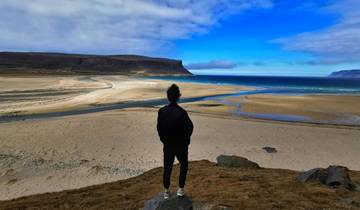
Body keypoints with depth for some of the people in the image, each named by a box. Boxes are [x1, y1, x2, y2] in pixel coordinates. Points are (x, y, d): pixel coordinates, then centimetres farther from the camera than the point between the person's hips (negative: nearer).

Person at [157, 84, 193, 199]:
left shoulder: (161, 111, -10)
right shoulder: (181, 112, -22)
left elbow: (159, 128, -2)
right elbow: (189, 127, -15)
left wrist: (164, 140, 12)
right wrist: (185, 139, 3)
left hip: (167, 145, 3)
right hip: (181, 145, -3)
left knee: (167, 167, 15)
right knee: (183, 165, 19)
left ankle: (166, 191, 24)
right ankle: (180, 189, 22)